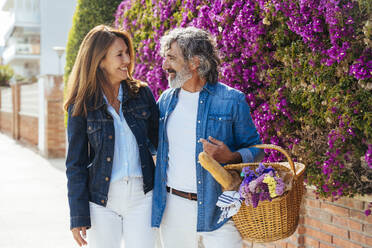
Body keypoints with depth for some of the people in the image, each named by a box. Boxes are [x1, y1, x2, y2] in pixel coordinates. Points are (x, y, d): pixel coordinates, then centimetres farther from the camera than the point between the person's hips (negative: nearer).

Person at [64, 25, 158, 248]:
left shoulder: (142, 93, 2)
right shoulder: (81, 106, -4)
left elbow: (158, 141, 10)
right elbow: (76, 164, -1)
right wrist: (78, 217, -4)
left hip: (142, 196, 2)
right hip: (102, 201, -1)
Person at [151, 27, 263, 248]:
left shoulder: (231, 100, -5)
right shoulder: (166, 100, 8)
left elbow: (255, 149, -1)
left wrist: (231, 157, -20)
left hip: (217, 210, -4)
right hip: (173, 208, 4)